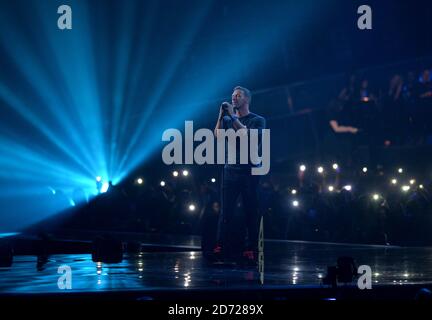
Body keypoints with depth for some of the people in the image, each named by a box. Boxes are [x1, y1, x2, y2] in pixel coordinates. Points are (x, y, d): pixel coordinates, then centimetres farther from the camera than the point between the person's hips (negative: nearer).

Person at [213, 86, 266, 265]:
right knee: (226, 210, -6)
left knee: (251, 211, -3)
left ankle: (251, 249, -2)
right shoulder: (227, 120, 15)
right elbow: (217, 135, -2)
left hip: (250, 171, -3)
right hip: (230, 170, 3)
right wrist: (221, 115, -11)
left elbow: (249, 135, -14)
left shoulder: (258, 120, 4)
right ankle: (222, 247, -10)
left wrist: (233, 117, -13)